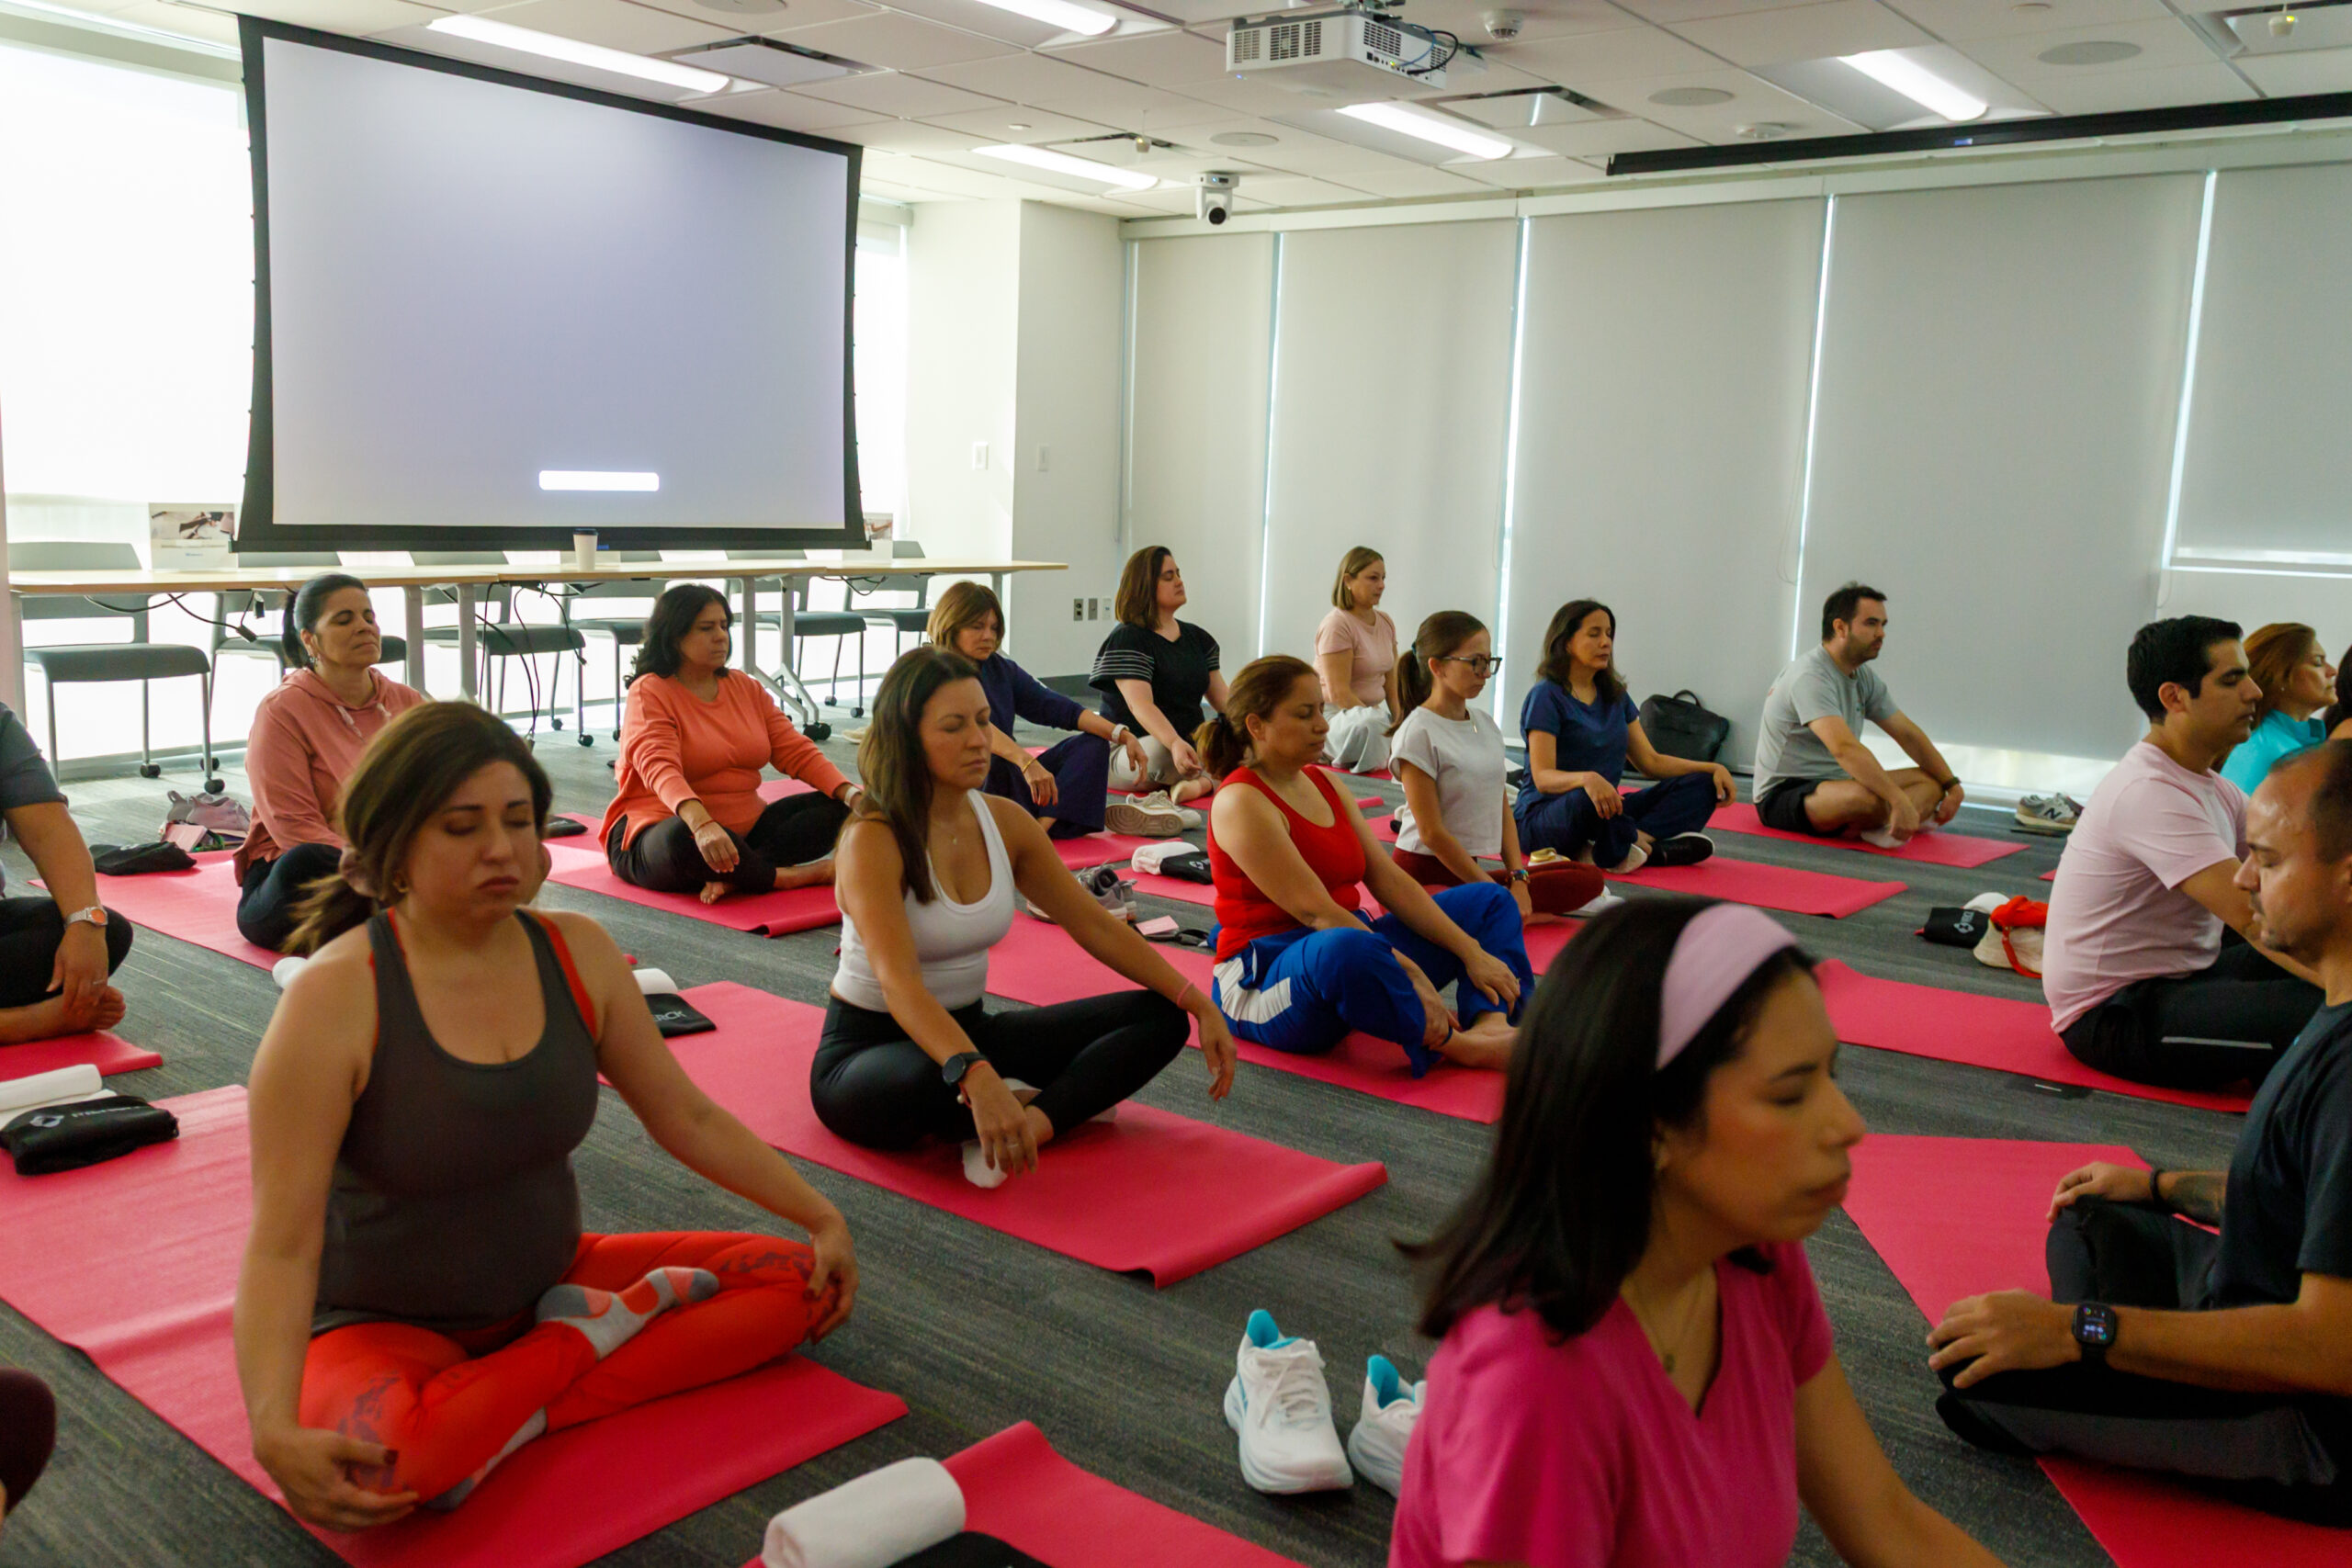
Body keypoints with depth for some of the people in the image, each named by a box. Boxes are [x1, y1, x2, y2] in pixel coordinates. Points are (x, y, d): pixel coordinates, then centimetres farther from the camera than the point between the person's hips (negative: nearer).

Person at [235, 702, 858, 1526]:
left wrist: (823, 1220, 3)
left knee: (801, 1280, -5)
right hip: (386, 1328, -5)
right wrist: (275, 1434, -38)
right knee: (380, 1461, -40)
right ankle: (595, 1335, -12)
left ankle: (502, 1418, -13)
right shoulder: (334, 1000, -21)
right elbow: (281, 1246, -23)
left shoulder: (576, 953, -6)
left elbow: (687, 1117, 4)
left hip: (547, 1283, 6)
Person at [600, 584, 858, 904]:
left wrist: (851, 794, -12)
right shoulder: (648, 693, -8)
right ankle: (787, 877, -22)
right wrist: (702, 824, -46)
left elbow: (796, 751, 6)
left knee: (837, 809, -11)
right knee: (684, 837, -42)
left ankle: (731, 877, -29)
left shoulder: (748, 688, 12)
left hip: (746, 829, 7)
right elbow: (660, 769, -26)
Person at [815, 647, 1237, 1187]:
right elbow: (898, 980, -34)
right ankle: (1058, 1105, -15)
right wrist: (976, 1077, -51)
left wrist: (1199, 1004, -8)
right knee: (928, 1085, -44)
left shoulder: (1005, 821, -1)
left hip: (966, 1030, 7)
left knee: (1159, 1017, -7)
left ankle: (1030, 1122, -25)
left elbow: (1095, 925, 3)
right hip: (867, 1049, -7)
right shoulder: (875, 840, -21)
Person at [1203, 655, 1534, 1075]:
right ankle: (1455, 1044, -22)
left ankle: (1490, 1024, -21)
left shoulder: (1324, 783, 12)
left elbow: (1390, 880, 8)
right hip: (1264, 984, -10)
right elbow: (1316, 913, -21)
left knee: (1489, 900, 10)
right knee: (1346, 949, -45)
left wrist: (1471, 952, -2)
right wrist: (1412, 975, -25)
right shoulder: (1241, 802, -14)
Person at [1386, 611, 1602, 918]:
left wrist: (1518, 880, -2)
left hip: (1470, 869, 8)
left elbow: (1503, 813, 13)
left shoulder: (1487, 725, 12)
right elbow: (1432, 833, -14)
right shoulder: (1418, 734, -11)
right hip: (1425, 875, -8)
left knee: (1589, 880, -5)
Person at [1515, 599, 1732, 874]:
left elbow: (1651, 762, 14)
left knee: (1700, 785, -7)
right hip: (1543, 816, -8)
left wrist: (1712, 768, -1)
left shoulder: (1614, 694, 13)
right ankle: (1653, 846, -14)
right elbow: (1543, 777, -20)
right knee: (1588, 799, -43)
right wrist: (1587, 779, -42)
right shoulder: (1547, 696, -10)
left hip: (1606, 810, 8)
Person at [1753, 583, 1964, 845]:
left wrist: (1953, 785, 6)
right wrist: (1901, 802, -41)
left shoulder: (1865, 678, 10)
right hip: (1782, 795, -10)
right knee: (1866, 798, -39)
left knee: (1931, 781, 2)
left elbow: (1909, 735, 15)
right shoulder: (1810, 677, -21)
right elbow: (1845, 749, -34)